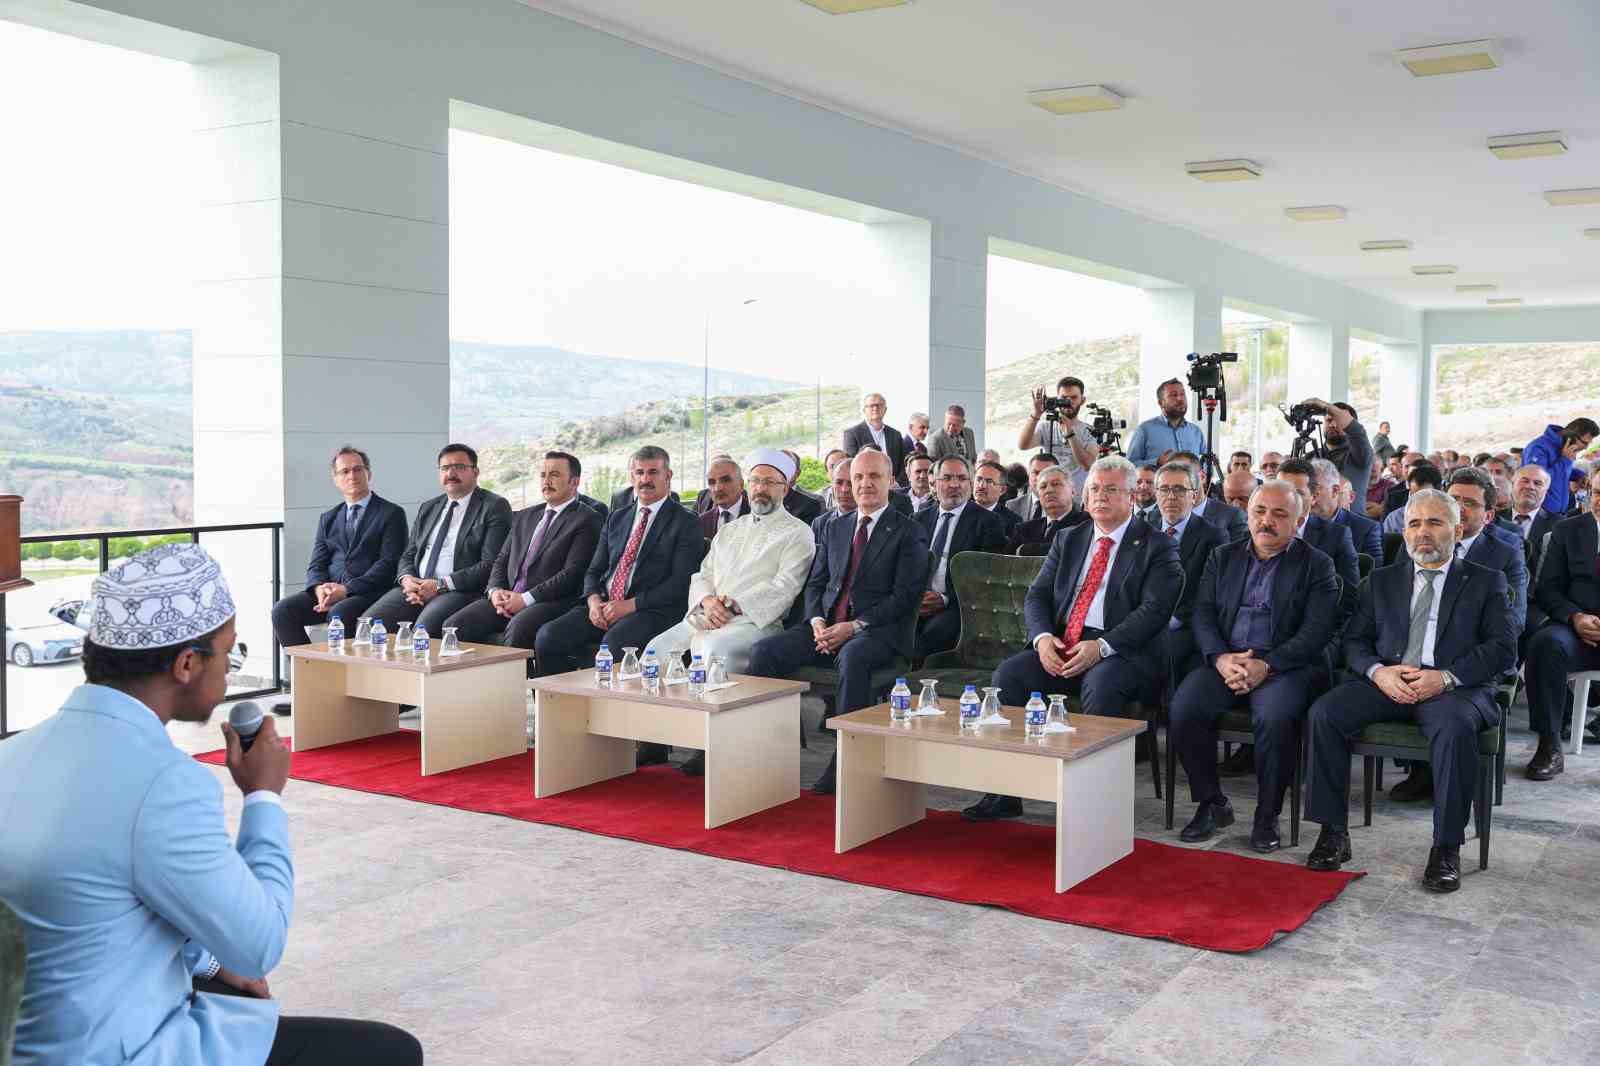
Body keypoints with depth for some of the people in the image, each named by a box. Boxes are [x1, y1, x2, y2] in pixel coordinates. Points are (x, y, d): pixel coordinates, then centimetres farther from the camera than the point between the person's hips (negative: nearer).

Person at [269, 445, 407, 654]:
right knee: (282, 611, -19)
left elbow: (389, 563, -6)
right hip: (330, 590, 5)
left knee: (339, 614, -36)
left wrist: (347, 589, -16)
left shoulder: (391, 514, 5)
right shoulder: (328, 519, 22)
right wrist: (320, 588, -10)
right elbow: (316, 564, 15)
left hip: (368, 591, -5)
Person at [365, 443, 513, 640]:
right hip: (415, 587, 6)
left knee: (425, 626, -34)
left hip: (460, 591, -6)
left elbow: (491, 564, -9)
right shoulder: (428, 508, 22)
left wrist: (441, 585, -15)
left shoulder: (495, 506, 0)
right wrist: (407, 579, -3)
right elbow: (408, 555, 21)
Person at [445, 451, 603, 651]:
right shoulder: (524, 516, 24)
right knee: (455, 625, -16)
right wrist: (495, 591, -1)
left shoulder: (587, 520, 0)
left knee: (517, 629, -36)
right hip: (506, 598, 6)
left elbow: (572, 573, -10)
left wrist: (526, 599, -14)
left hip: (551, 602, -6)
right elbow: (501, 560, 21)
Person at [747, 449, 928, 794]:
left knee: (852, 658, -39)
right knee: (764, 651, -18)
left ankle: (845, 759, -32)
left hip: (875, 631, -5)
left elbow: (905, 596, -7)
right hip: (826, 625, 5)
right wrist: (816, 620, -4)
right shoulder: (834, 528, 20)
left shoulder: (908, 533, 2)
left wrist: (855, 626, -16)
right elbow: (815, 583, 18)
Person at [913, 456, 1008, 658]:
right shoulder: (922, 519, 20)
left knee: (929, 636, -34)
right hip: (917, 604, 4)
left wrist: (945, 599, -14)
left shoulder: (987, 522, 5)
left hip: (956, 606, -3)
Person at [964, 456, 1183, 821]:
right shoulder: (1067, 540, 19)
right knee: (1007, 674, -20)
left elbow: (1153, 611, -10)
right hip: (1059, 646, 5)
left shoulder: (1157, 547, 3)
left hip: (1119, 651, -5)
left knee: (1100, 685, -37)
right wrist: (1042, 637, -9)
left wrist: (1101, 646, -22)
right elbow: (1036, 596, 13)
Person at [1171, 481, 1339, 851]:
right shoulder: (1223, 557, 17)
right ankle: (1212, 804, -5)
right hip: (1225, 659, 3)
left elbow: (1316, 630, -5)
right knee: (1184, 708, -25)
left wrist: (1267, 665, -19)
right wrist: (1220, 658, -12)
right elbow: (1203, 614, 8)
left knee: (1274, 717, -34)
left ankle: (1267, 815, -13)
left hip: (1285, 664, -3)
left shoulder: (1316, 565, 7)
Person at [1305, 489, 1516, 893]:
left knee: (1455, 726, -37)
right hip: (1389, 682, 3)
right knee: (1324, 712, -24)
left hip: (1456, 688, -3)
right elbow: (1355, 641, 13)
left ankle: (1446, 848, -25)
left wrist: (1446, 678, -16)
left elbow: (1503, 648, 0)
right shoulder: (1382, 580, 20)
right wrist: (1378, 672, -11)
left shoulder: (1485, 582, 12)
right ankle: (1334, 833, -16)